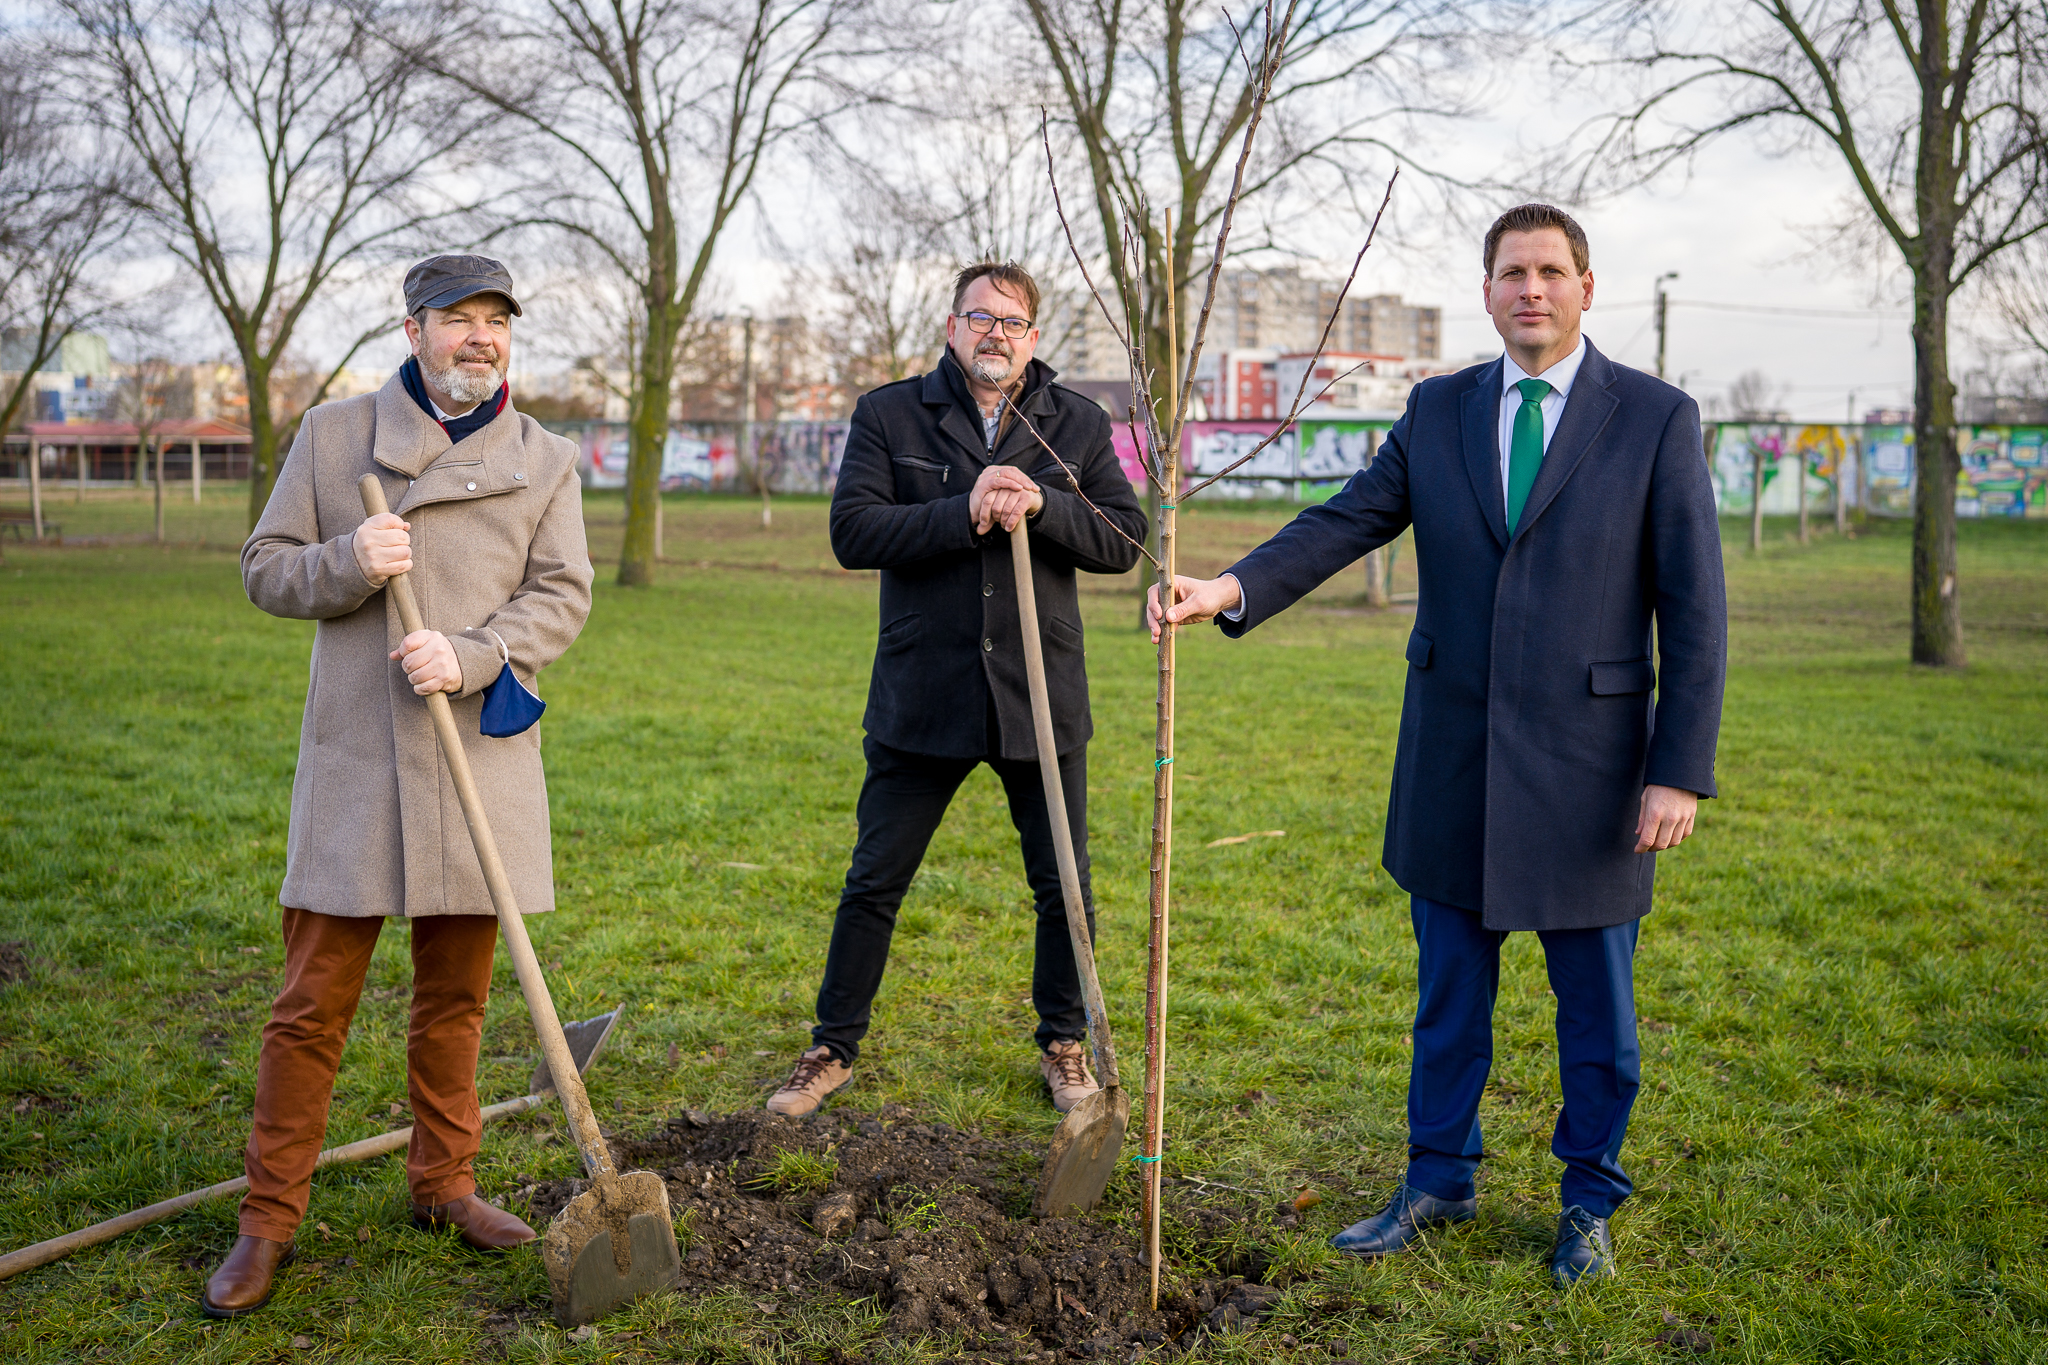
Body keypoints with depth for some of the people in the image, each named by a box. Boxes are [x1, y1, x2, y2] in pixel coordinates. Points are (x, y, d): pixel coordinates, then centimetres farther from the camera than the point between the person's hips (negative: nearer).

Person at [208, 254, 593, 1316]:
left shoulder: (545, 460, 7)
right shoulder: (331, 433, 5)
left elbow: (563, 593, 0)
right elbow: (265, 567, 7)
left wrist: (472, 654, -17)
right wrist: (348, 563, -14)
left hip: (481, 752, 2)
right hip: (355, 754, -2)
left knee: (455, 993, 12)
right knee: (314, 1000, 0)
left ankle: (442, 1182, 28)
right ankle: (269, 1219, 12)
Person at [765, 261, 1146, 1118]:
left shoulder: (1079, 426, 7)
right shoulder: (889, 415, 1)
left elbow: (1123, 539, 1)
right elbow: (852, 531, -10)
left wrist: (1041, 505, -16)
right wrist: (965, 515, -20)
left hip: (1041, 699, 2)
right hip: (922, 699, -1)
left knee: (1063, 885, 9)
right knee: (873, 883, 6)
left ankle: (1064, 1046, 29)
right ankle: (833, 1048, 22)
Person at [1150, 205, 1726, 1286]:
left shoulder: (1656, 418, -5)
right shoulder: (1438, 411, 6)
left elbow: (1693, 607, -7)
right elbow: (1345, 522, -3)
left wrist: (1680, 771, -12)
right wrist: (1232, 588, -20)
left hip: (1586, 764, -3)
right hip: (1454, 759, 3)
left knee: (1595, 1005, 11)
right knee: (1448, 993, 15)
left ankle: (1589, 1200, 31)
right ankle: (1439, 1182, 33)